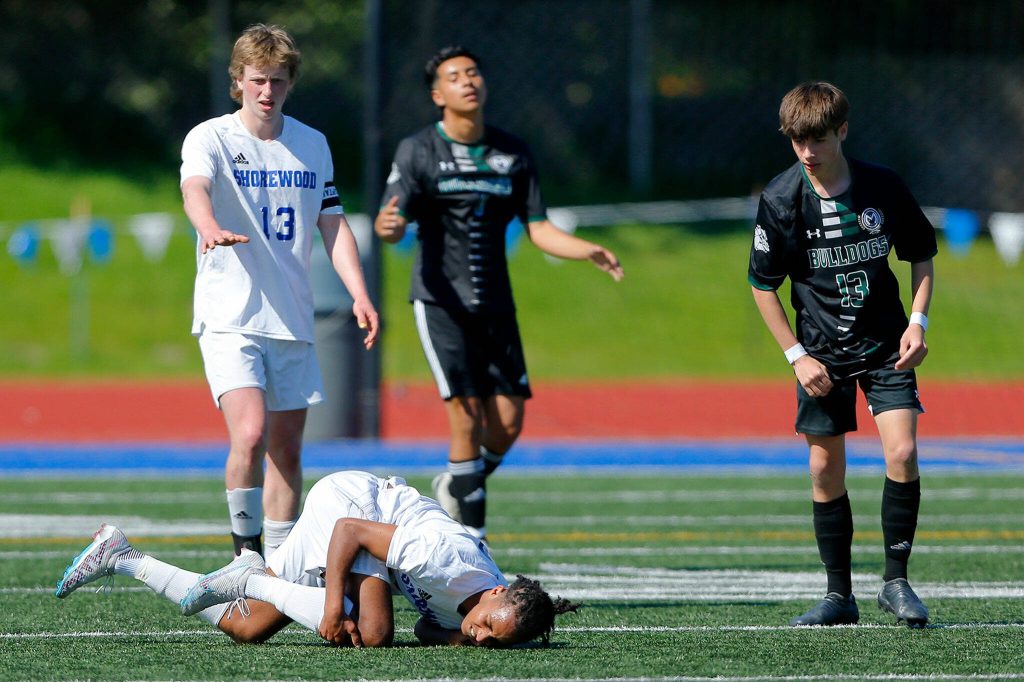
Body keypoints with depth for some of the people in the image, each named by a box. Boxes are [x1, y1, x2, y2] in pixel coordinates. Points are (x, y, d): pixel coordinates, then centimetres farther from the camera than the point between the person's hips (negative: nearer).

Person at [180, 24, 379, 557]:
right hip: (230, 318, -5)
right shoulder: (211, 138, -5)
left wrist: (359, 295, 2)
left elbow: (333, 224, 15)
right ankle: (246, 550, -7)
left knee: (287, 449, 6)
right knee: (251, 434, -21)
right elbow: (195, 187, -26)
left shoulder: (312, 145, 11)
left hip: (292, 322, 5)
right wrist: (211, 229, -49)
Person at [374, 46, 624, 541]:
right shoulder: (418, 151, -2)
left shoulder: (512, 153, 11)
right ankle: (474, 538, -9)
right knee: (467, 417, -15)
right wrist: (388, 225, -38)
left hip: (495, 304, 4)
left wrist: (589, 252, -9)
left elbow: (539, 230, 9)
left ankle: (455, 486, 27)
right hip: (440, 301, -4)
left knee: (508, 423, -2)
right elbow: (392, 224, -12)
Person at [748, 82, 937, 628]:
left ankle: (895, 581, -2)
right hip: (822, 355, 0)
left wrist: (917, 321, -4)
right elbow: (763, 284, 0)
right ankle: (839, 595, 13)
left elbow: (921, 255, 8)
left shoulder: (883, 187, -8)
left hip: (885, 345, 0)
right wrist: (796, 355, -5)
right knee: (825, 469, 2)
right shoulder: (780, 200, -10)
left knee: (902, 453, -14)